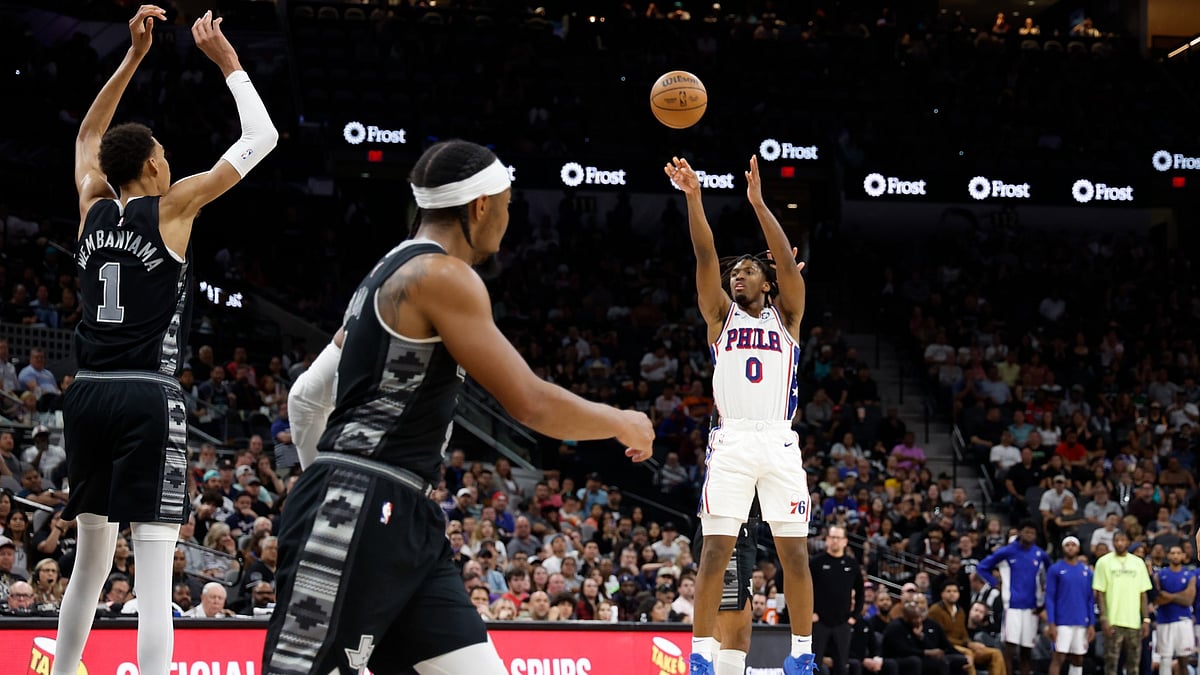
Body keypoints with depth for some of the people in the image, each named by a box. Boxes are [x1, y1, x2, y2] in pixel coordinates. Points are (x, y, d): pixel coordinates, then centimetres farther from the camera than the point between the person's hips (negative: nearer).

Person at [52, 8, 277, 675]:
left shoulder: (94, 207, 11)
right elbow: (261, 136, 0)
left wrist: (134, 56, 27)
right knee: (155, 573, -11)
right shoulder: (171, 206, -4)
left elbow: (89, 134, 31)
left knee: (92, 556, 18)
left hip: (88, 394, 6)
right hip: (149, 396, -6)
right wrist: (226, 59, 11)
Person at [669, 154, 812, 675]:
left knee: (794, 553, 0)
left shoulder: (786, 316, 13)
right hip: (731, 441, 0)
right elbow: (705, 256, 1)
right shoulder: (721, 314, 14)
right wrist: (693, 196, -12)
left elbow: (788, 262, -3)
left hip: (780, 444, 0)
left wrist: (757, 202, -12)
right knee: (715, 551, -5)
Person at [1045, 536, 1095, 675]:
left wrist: (1092, 624, 4)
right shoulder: (1055, 569, -1)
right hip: (1062, 622, -4)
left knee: (1078, 660, 8)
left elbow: (1090, 600, 11)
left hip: (1081, 622, 4)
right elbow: (1049, 598, -4)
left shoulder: (1086, 571, 10)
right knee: (1058, 658, -9)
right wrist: (1051, 624, -12)